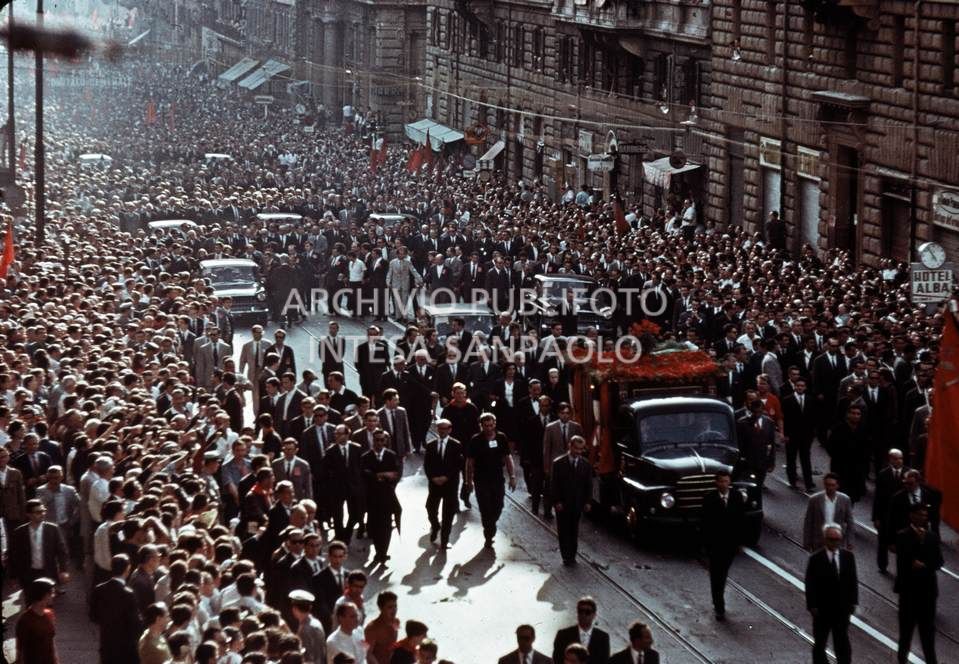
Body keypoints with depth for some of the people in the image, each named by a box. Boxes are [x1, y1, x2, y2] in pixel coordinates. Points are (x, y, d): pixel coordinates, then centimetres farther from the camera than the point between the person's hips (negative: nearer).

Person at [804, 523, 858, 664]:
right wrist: (812, 606, -12)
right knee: (820, 643, 12)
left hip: (842, 609, 2)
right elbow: (810, 584, -9)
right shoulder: (816, 559, -12)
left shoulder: (848, 556, -3)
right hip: (822, 610, -2)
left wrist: (853, 602, 1)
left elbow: (853, 580, 3)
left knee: (842, 642, 10)